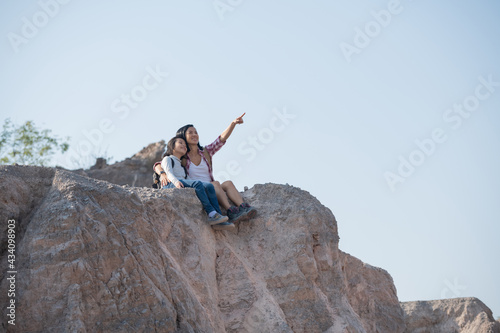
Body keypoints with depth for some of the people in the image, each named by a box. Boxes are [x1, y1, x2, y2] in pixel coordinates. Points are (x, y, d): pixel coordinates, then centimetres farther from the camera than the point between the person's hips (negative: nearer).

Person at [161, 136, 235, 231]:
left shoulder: (181, 164, 41)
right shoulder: (167, 159, 20)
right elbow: (168, 173, -1)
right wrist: (176, 181, -24)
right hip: (170, 185, -7)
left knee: (209, 186, -20)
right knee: (197, 183, -33)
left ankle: (218, 222, -35)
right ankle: (212, 214, -43)